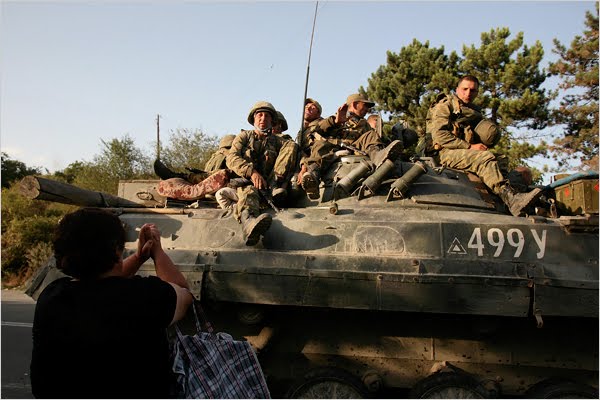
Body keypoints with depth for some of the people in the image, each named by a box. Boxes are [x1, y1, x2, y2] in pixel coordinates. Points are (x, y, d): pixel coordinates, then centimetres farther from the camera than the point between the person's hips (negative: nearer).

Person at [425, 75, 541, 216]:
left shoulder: (475, 111, 27)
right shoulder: (445, 105, 5)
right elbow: (439, 135, -9)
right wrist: (469, 146, -14)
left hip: (467, 153, 8)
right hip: (446, 152, -8)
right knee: (485, 157, -34)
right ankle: (510, 198, -45)